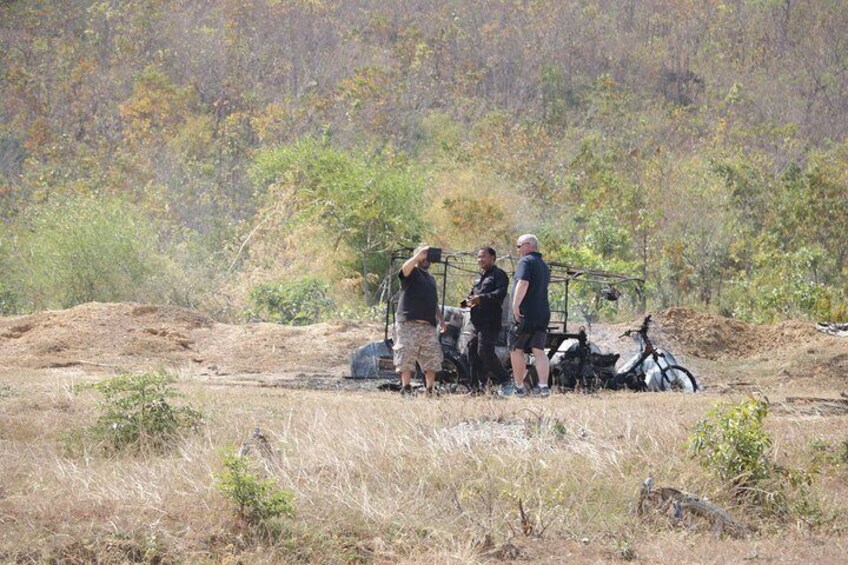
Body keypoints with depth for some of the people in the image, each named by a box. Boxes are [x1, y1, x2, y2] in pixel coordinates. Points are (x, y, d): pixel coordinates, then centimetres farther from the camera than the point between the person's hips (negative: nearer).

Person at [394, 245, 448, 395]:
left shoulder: (431, 279, 26)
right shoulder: (412, 273, 3)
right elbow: (406, 267, -22)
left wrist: (441, 320, 23)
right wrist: (419, 256, -35)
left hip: (429, 325, 7)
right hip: (410, 323, -7)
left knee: (432, 358, 3)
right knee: (407, 356, -9)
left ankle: (430, 389, 8)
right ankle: (406, 388, -7)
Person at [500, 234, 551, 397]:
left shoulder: (525, 262, -9)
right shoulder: (544, 266, 20)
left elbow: (523, 283, -24)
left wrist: (516, 305, -25)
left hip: (525, 315, -8)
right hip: (543, 313, 8)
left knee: (516, 350, 3)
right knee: (539, 350, 3)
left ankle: (518, 387, 6)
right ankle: (543, 386, -9)